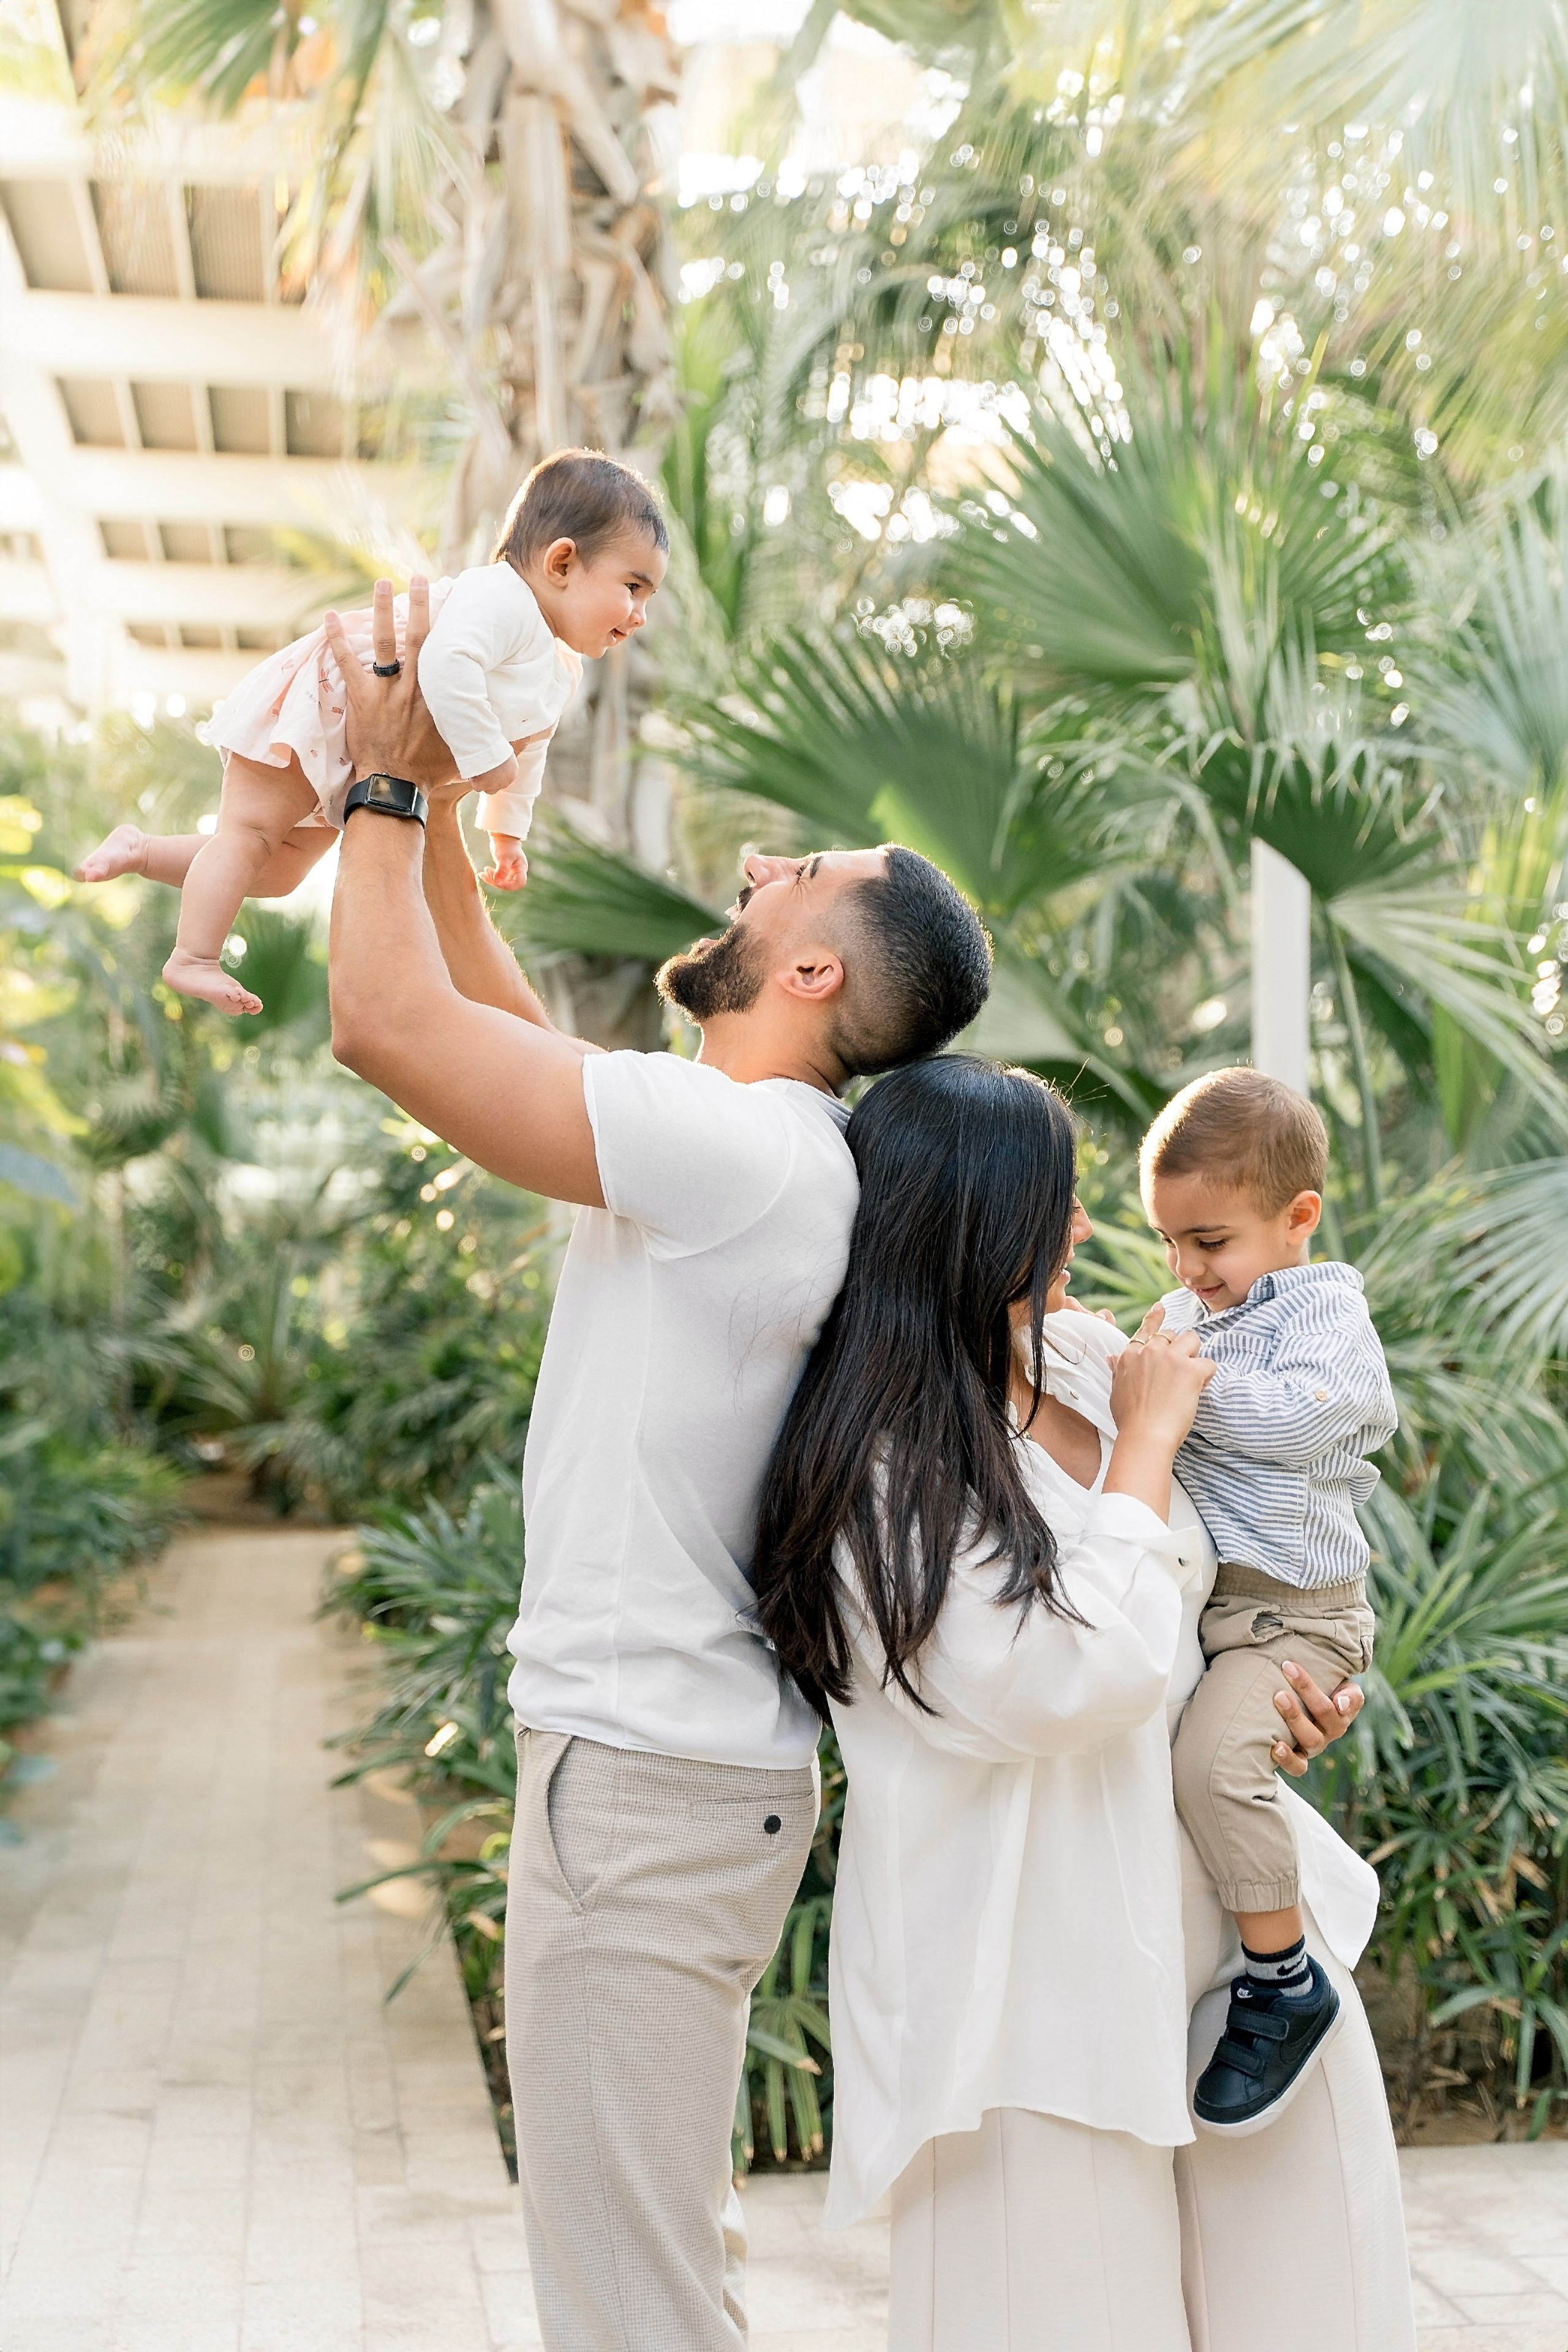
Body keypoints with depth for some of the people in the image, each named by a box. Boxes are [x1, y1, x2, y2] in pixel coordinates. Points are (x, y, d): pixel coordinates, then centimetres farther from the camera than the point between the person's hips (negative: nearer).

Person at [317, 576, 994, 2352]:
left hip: (643, 1784, -10)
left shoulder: (738, 1147, -21)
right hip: (669, 1757, 10)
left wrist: (389, 779, -7)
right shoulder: (754, 1148, 10)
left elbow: (389, 1023, -21)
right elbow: (494, 1022, 19)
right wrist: (433, 790, 16)